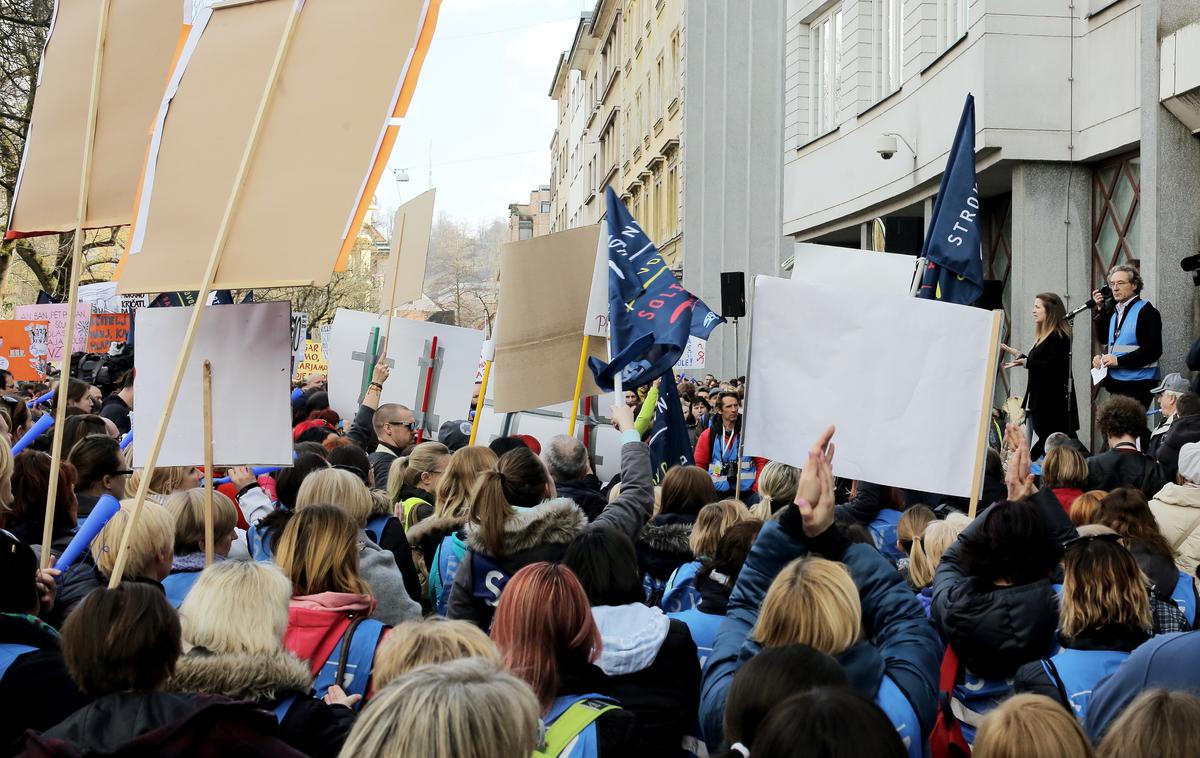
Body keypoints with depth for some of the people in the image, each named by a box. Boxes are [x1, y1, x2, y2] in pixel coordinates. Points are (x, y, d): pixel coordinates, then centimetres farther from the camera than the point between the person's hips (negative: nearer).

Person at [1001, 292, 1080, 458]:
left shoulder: (1058, 336, -12)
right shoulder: (1044, 336, 16)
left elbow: (1052, 366, -21)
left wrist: (1025, 362, -27)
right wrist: (1017, 354, 27)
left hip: (1052, 401, -9)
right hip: (1040, 399, 9)